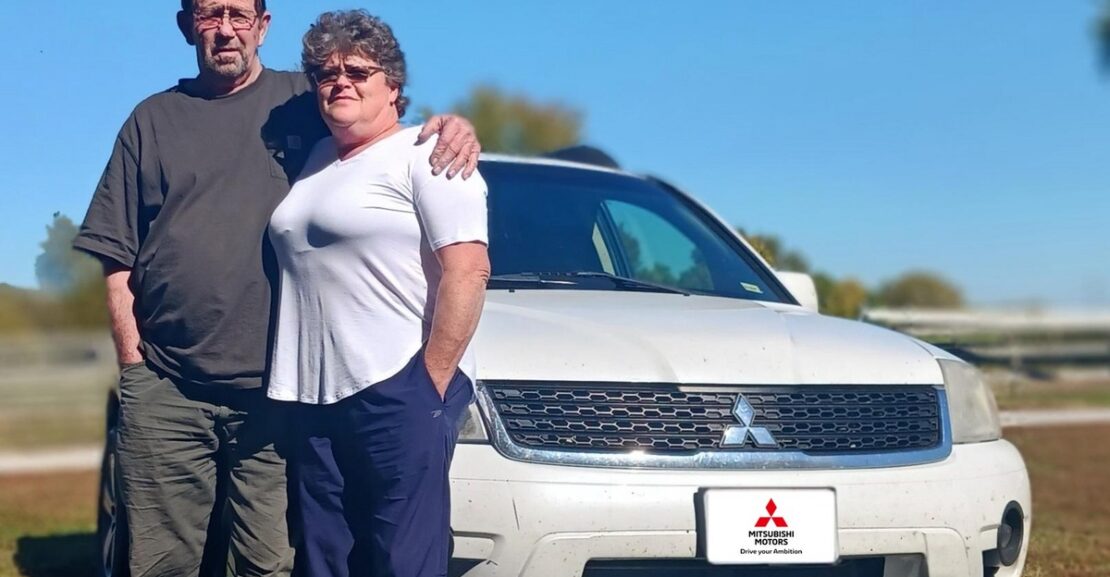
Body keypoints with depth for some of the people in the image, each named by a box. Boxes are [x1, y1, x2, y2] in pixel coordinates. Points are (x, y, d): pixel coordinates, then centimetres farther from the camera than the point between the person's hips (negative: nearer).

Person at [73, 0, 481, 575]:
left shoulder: (304, 102, 10)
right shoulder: (152, 119, 14)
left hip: (274, 389, -1)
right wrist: (131, 357, 3)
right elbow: (118, 258, 13)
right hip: (164, 390, 1)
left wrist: (449, 127, -9)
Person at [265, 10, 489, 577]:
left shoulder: (423, 156, -3)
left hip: (399, 390, -8)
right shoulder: (316, 160, 21)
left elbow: (468, 272, -12)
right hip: (315, 399, 8)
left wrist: (432, 381, -16)